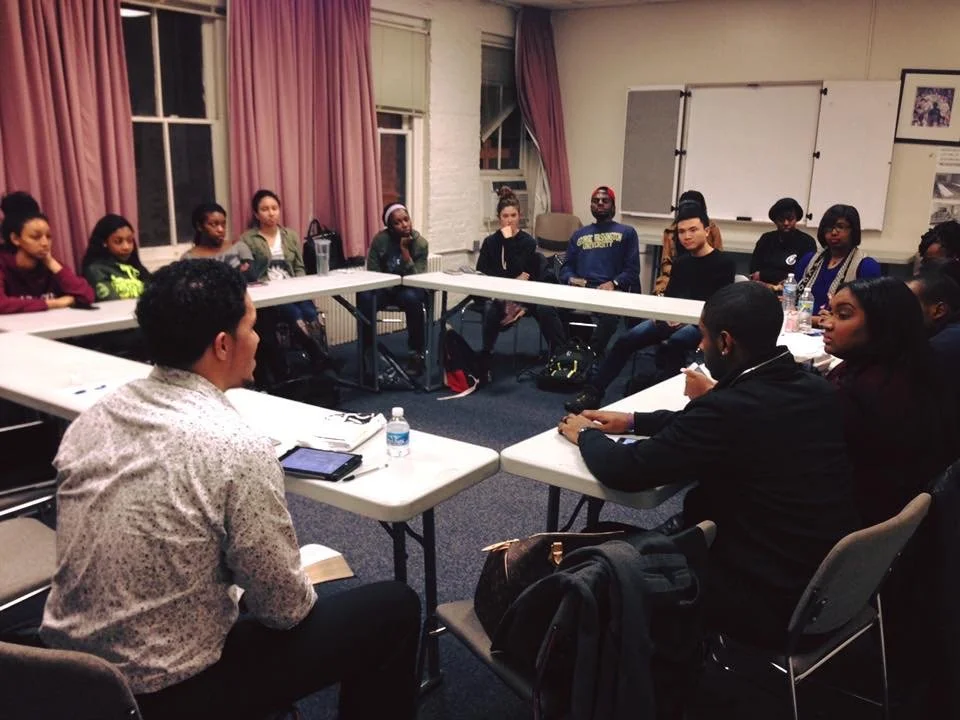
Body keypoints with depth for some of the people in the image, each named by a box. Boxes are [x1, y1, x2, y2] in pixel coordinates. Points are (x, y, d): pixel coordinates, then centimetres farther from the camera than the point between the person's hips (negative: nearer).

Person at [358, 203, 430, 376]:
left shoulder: (420, 243, -12)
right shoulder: (380, 239, -10)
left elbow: (415, 277, -19)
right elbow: (372, 272, -5)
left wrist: (404, 250, -26)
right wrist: (390, 286, -20)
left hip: (409, 289, -1)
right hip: (385, 288, 1)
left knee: (412, 298, -36)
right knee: (364, 297, -32)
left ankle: (416, 352, -21)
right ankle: (367, 349, -18)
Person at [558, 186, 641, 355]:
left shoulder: (626, 233, 19)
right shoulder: (579, 235, 31)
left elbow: (632, 269, 7)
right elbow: (566, 266, 21)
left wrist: (614, 283, -13)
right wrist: (571, 279, -4)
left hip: (610, 291, -2)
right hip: (579, 290, 3)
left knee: (609, 315, -41)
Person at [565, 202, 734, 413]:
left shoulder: (723, 263, -1)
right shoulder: (681, 262, 20)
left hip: (702, 323, -5)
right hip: (674, 319, 6)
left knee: (672, 344, -39)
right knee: (626, 340, -16)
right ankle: (593, 392, -16)